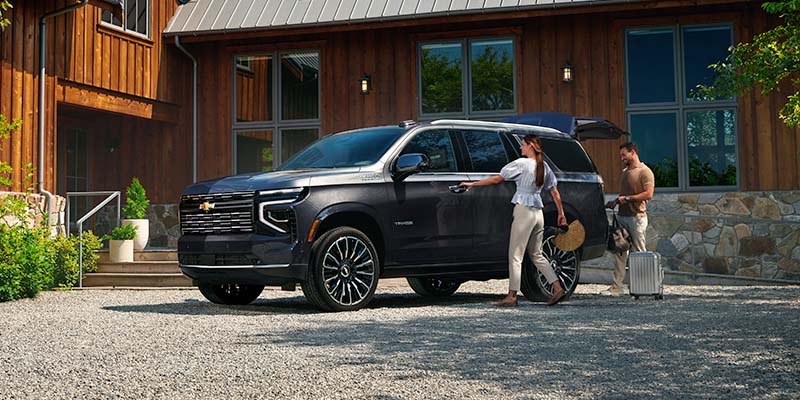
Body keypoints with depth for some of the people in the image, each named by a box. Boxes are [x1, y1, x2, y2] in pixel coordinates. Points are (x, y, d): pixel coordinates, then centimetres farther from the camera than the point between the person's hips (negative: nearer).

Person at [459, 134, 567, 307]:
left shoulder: (521, 163, -8)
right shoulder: (544, 166, 12)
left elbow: (497, 179, -7)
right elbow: (555, 192, 15)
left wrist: (473, 184, -1)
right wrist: (561, 213, 22)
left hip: (524, 210, -7)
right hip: (538, 212, 7)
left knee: (515, 255, -3)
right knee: (536, 255, 16)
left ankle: (512, 296, -2)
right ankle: (557, 287, 10)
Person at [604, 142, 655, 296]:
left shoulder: (645, 171, -6)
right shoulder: (625, 171, 20)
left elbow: (648, 194, -16)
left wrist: (627, 198, -16)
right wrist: (615, 201, 11)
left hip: (637, 216, -8)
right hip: (622, 216, 8)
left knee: (638, 253, -3)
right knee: (619, 251, 4)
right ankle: (617, 286, 6)